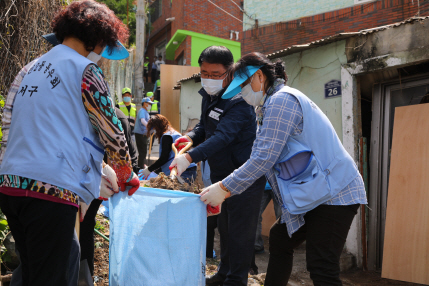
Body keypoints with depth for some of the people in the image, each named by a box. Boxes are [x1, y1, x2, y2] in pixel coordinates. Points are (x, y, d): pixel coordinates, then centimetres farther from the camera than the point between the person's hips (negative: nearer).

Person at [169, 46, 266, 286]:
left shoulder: (239, 101, -24)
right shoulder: (208, 95, 4)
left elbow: (222, 136, -36)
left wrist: (190, 157, -48)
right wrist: (191, 137, -8)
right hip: (221, 174, 9)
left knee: (239, 232, -2)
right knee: (225, 228, 19)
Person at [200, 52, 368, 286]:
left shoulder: (281, 100, -14)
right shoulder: (274, 103, 19)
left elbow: (264, 158, -21)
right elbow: (259, 157, 17)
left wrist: (225, 188, -16)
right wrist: (222, 193, 11)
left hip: (334, 193, -11)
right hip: (315, 194, 11)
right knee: (280, 239, 18)